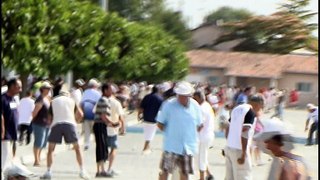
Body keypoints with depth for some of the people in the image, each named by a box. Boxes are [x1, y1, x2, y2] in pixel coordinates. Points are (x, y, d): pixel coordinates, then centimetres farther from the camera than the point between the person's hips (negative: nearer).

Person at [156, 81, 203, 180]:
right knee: (165, 171, 2)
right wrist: (170, 133, -4)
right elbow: (160, 124, -3)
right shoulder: (169, 105, -10)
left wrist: (190, 134, 4)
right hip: (172, 145, -3)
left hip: (188, 147, 3)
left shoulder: (195, 106, 0)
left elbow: (199, 126, 11)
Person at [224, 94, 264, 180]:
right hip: (239, 150, -8)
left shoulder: (237, 109, 13)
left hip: (229, 147, 8)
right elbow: (244, 132, -20)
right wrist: (244, 154, -20)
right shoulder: (250, 112, -12)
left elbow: (228, 129, 18)